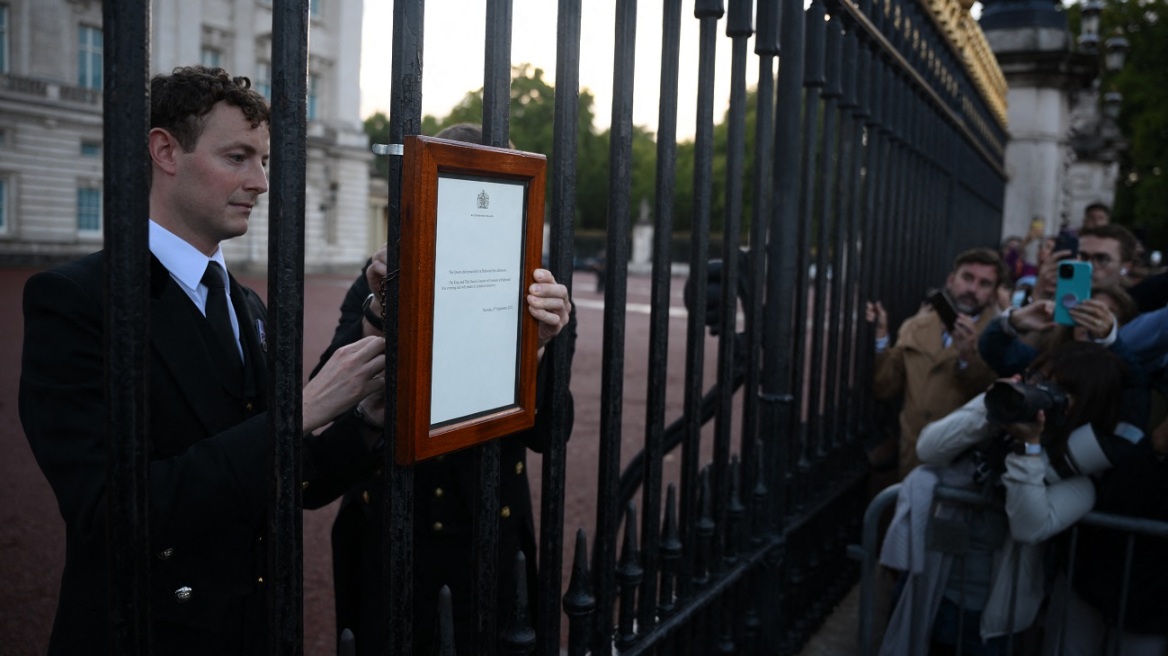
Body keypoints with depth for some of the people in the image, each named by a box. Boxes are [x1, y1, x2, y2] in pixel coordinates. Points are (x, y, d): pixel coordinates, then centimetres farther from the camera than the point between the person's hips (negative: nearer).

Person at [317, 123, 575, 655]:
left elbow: (545, 434, -8)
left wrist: (547, 344, -26)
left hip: (488, 542, 0)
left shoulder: (530, 296, -6)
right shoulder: (381, 284, -5)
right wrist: (377, 312, -30)